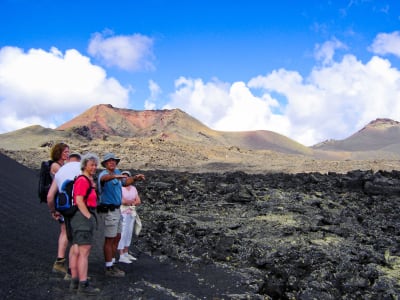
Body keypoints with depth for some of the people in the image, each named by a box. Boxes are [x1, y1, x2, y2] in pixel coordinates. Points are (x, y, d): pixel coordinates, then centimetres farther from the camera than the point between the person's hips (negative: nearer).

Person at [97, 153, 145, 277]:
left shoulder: (117, 172, 10)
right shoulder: (104, 174, -17)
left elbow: (125, 182, 27)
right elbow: (105, 178, -42)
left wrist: (135, 178, 11)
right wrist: (115, 176, -62)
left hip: (117, 210, 9)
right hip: (108, 210, -9)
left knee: (117, 238, 16)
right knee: (110, 239, -2)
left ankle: (112, 264, 27)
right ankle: (109, 269, 6)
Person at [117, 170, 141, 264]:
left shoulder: (133, 188, 11)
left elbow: (138, 201, 6)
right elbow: (121, 200, -20)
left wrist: (128, 202, -10)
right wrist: (132, 201, -9)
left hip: (131, 213, 7)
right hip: (122, 213, -7)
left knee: (129, 234, 11)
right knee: (122, 234, -8)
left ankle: (126, 253, 21)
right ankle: (121, 256, -7)